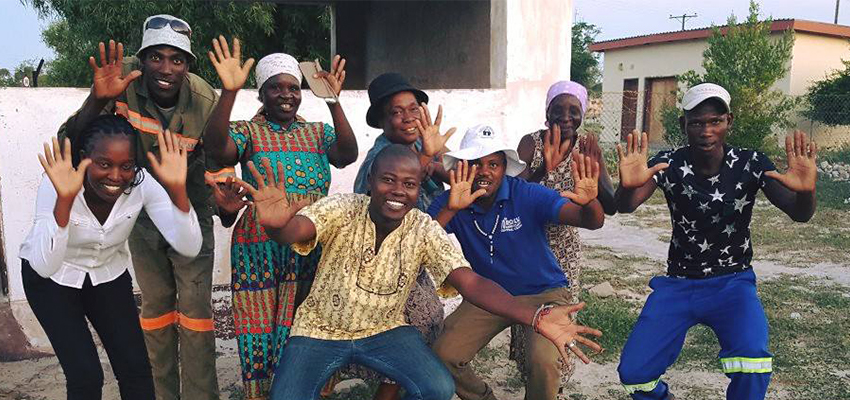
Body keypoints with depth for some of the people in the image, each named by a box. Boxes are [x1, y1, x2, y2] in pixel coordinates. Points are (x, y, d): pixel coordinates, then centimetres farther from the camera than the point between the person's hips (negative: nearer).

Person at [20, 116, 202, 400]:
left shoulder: (143, 184, -25)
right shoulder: (56, 185, -29)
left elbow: (188, 248, -32)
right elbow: (44, 266, -39)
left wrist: (177, 189, -45)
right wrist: (64, 199, -50)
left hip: (109, 274, 2)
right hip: (51, 279, -2)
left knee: (136, 368, -3)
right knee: (85, 376, -10)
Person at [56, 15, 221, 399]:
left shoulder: (205, 101, -23)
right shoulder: (123, 79, -22)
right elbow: (69, 141, -25)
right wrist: (98, 100, -44)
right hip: (142, 213, 2)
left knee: (195, 308, -3)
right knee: (155, 306, 13)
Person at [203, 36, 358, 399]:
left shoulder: (318, 133, 10)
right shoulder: (248, 132, 3)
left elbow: (348, 155, -9)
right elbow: (217, 147, -18)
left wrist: (333, 101, -22)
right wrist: (229, 91, -29)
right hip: (258, 251, -2)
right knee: (259, 341, 2)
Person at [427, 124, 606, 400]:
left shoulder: (528, 196, -19)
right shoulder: (451, 204, -11)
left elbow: (591, 222, -26)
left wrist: (589, 202, -51)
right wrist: (451, 209, -39)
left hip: (544, 293, -3)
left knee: (544, 362, -27)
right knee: (443, 355, -11)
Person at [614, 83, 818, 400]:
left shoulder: (750, 164, -10)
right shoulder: (669, 164, -11)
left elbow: (799, 214, -17)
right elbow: (625, 207, -24)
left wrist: (805, 191, -42)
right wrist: (628, 186, -49)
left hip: (733, 282, -1)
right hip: (678, 283, 1)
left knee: (752, 364, -30)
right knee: (633, 373, -8)